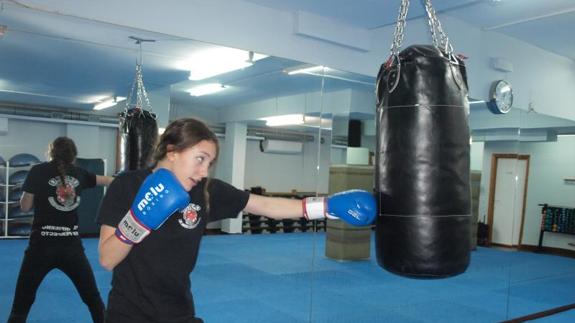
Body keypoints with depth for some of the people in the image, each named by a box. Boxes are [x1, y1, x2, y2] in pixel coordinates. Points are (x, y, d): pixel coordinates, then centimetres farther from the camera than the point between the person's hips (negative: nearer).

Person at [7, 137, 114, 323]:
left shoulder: (38, 171, -4)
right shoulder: (78, 174, 5)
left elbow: (25, 207, 1)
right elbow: (107, 180, 23)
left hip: (42, 244, -2)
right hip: (71, 245, 2)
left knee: (22, 303, 9)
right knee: (93, 299, 14)